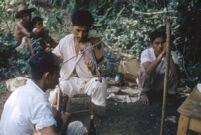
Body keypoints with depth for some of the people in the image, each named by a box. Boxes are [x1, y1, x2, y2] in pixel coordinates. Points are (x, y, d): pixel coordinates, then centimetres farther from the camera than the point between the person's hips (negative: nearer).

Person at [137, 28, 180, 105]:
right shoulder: (146, 53, -23)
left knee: (172, 71, -27)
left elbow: (176, 76, -33)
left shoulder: (172, 54, -18)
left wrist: (169, 55, -42)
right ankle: (145, 93, -6)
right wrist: (162, 53, -48)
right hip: (147, 84, -1)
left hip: (161, 84, 1)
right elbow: (148, 71, -43)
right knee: (144, 69, -32)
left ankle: (170, 93, -2)